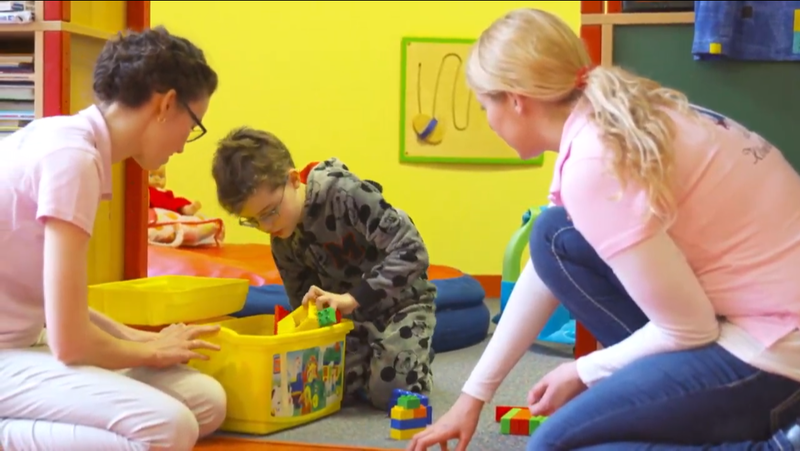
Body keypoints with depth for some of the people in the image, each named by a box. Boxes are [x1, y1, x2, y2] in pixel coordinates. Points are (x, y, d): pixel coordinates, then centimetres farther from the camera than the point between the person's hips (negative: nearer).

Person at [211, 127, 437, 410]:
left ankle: (416, 355, 16)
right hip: (349, 312, 6)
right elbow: (302, 301, 7)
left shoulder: (346, 195, -28)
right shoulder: (282, 241, -6)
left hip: (400, 300, -5)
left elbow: (411, 251, -32)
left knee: (391, 391, -19)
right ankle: (372, 356, 19)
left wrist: (353, 298, -37)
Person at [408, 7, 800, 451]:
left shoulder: (596, 164, -22)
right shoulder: (613, 118, 7)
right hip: (758, 307, 9)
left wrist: (585, 372, 2)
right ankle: (674, 393, 10)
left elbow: (688, 330, -17)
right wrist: (473, 394, 22)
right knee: (556, 238, 8)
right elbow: (546, 270, 17)